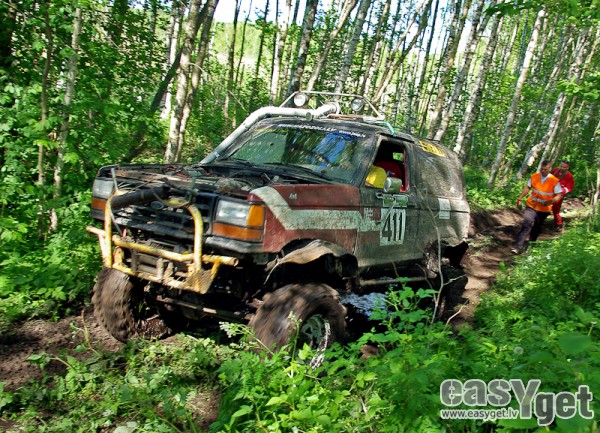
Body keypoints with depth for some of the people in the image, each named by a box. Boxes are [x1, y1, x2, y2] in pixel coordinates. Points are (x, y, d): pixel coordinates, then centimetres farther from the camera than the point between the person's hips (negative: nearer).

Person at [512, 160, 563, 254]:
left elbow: (559, 195, -9)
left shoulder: (554, 181, -10)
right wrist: (520, 198, -1)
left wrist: (551, 201, -28)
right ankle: (518, 247, -21)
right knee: (526, 225, -16)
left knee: (537, 228, 17)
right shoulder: (534, 177, -4)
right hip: (532, 206, 0)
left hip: (544, 209, 0)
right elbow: (527, 188, 8)